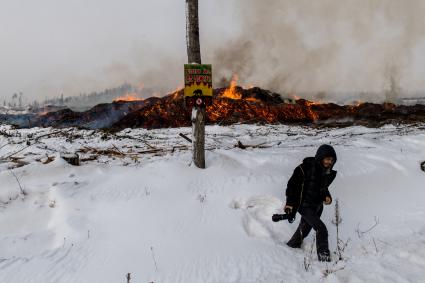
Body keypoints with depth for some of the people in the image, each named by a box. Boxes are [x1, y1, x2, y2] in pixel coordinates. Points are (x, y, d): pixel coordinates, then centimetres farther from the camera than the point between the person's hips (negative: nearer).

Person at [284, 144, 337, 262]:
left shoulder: (328, 172, 4)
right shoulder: (306, 167, -19)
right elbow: (292, 184, -13)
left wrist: (326, 196, -1)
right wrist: (290, 202, -17)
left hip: (317, 206, 7)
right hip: (304, 205, -7)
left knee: (303, 231, 18)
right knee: (321, 229, -17)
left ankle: (289, 248, 39)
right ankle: (324, 257, -7)